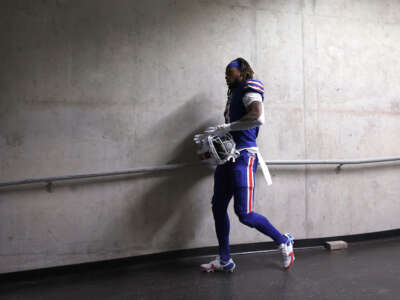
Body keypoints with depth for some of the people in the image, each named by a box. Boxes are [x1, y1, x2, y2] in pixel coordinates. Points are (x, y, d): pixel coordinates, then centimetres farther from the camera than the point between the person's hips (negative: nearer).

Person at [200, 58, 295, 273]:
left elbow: (258, 117, -27)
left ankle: (283, 241, 17)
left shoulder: (250, 89, -6)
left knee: (244, 213, -8)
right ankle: (224, 260, 21)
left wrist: (225, 128, -25)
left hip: (244, 156, -9)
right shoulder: (233, 94, 20)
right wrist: (215, 136, 10)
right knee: (218, 207, 8)